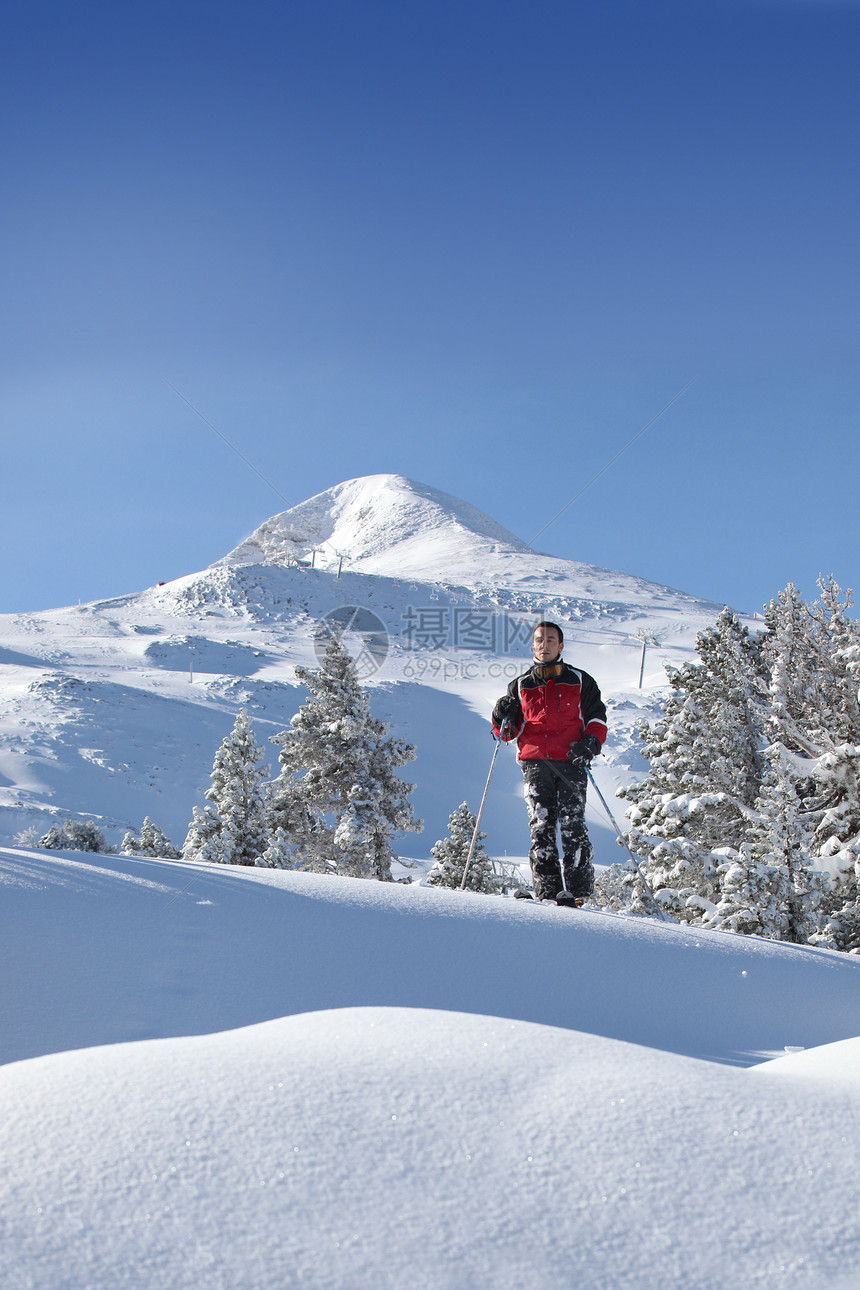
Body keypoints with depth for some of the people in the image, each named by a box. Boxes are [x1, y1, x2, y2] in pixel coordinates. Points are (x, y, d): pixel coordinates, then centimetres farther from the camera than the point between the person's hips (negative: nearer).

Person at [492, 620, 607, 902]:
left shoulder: (580, 681, 15)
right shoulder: (520, 685, 19)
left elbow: (597, 718, 13)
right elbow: (507, 732, 21)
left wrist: (591, 742, -6)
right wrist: (503, 718, -2)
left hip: (570, 763, -1)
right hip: (535, 764, 2)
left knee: (573, 826, -12)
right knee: (541, 827, -8)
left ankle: (580, 892, -9)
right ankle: (547, 893, -8)